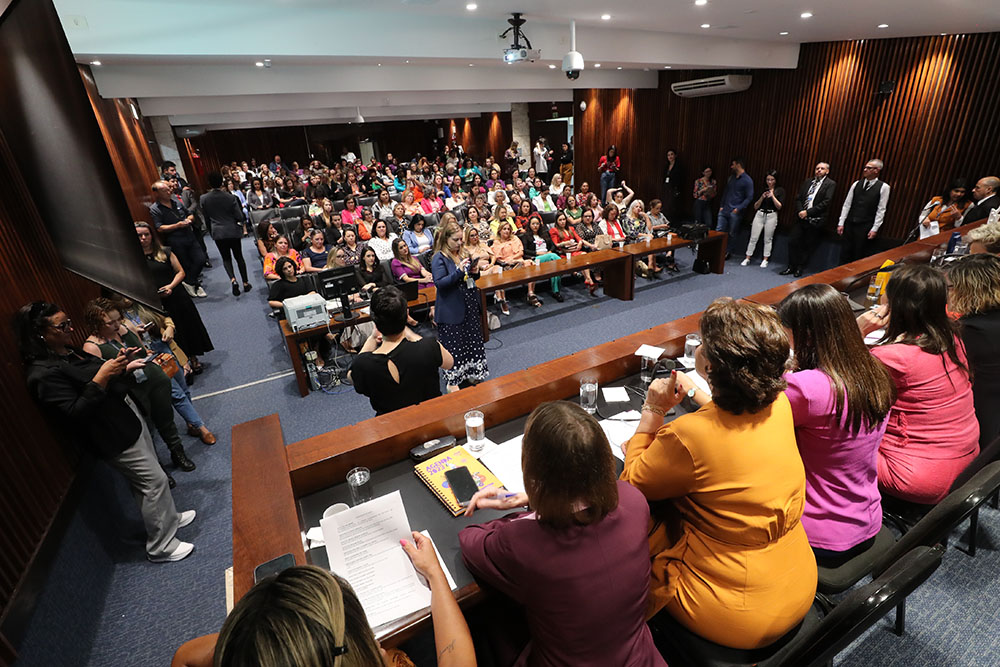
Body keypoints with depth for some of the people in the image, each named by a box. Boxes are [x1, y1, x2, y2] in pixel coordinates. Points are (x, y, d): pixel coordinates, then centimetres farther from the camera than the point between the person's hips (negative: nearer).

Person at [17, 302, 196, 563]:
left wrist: (122, 368, -1)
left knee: (149, 477, 21)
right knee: (155, 481, -1)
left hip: (129, 416, 9)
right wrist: (101, 377, -30)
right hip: (115, 437, -9)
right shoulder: (44, 375, -22)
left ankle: (168, 517, 39)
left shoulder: (69, 352, 6)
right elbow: (76, 414, -27)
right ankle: (161, 546, 14)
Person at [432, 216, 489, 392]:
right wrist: (459, 271, -29)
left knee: (473, 339, 17)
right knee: (453, 345, 1)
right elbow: (439, 282, -22)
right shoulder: (439, 258, -12)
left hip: (469, 305, 8)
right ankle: (453, 381, 16)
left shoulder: (462, 253, 10)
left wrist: (474, 272, -2)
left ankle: (471, 373, 34)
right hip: (451, 309, -8)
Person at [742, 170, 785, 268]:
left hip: (771, 216, -2)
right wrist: (762, 197, -9)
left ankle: (765, 260, 10)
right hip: (759, 215, 2)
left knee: (768, 239, 3)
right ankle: (747, 259, 3)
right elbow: (755, 206, 7)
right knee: (753, 238, -1)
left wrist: (772, 196, -14)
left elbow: (779, 207, -5)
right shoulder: (763, 189, 9)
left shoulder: (780, 190, 2)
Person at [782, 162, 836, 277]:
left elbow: (826, 202, -11)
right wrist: (800, 211, -8)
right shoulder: (808, 181, 15)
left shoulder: (830, 184, -1)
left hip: (815, 221, -4)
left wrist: (808, 212, -15)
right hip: (801, 218, 4)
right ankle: (791, 267, 12)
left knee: (808, 246, 3)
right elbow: (798, 198, 10)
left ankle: (800, 268, 13)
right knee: (793, 241, 1)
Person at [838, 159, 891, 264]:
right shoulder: (856, 184, 8)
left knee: (860, 255, 0)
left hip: (866, 227, -3)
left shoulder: (883, 187, -2)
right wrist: (841, 223, 3)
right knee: (845, 253, 6)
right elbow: (847, 204, 8)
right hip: (850, 224, 3)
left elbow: (881, 210, -5)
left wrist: (875, 229, -10)